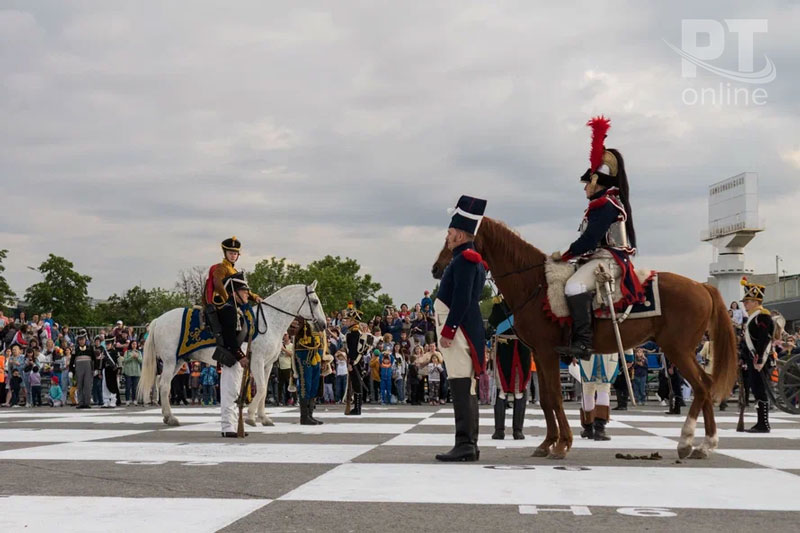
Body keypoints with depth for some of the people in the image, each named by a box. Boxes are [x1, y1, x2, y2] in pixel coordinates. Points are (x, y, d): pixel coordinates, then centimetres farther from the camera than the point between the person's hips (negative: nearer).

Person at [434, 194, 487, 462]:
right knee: (466, 390, 12)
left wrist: (447, 330, -20)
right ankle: (469, 445, 16)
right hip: (467, 332, 11)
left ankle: (465, 445, -12)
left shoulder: (464, 259, -11)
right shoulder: (474, 260, 21)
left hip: (458, 332, -11)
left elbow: (462, 299, -20)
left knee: (461, 388, -11)